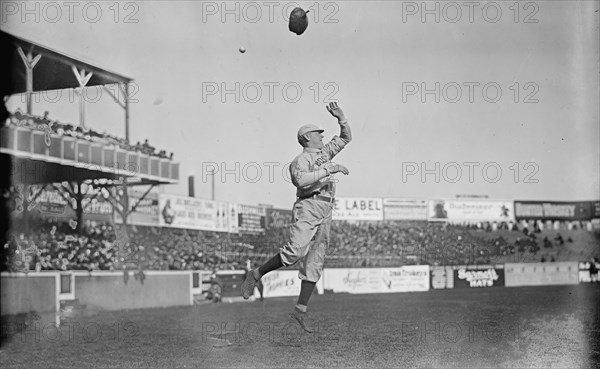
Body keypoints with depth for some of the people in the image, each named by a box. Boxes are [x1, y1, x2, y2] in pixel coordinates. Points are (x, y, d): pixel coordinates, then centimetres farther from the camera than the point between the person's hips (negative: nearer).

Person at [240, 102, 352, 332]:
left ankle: (301, 309, 1)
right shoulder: (300, 160, -1)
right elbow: (301, 179, -23)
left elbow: (346, 138, 34)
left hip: (325, 214, 7)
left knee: (315, 262, 1)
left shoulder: (325, 152, 23)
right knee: (295, 252, -23)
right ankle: (255, 276, -5)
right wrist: (328, 169, -23)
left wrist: (341, 118, 18)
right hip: (308, 207, -7)